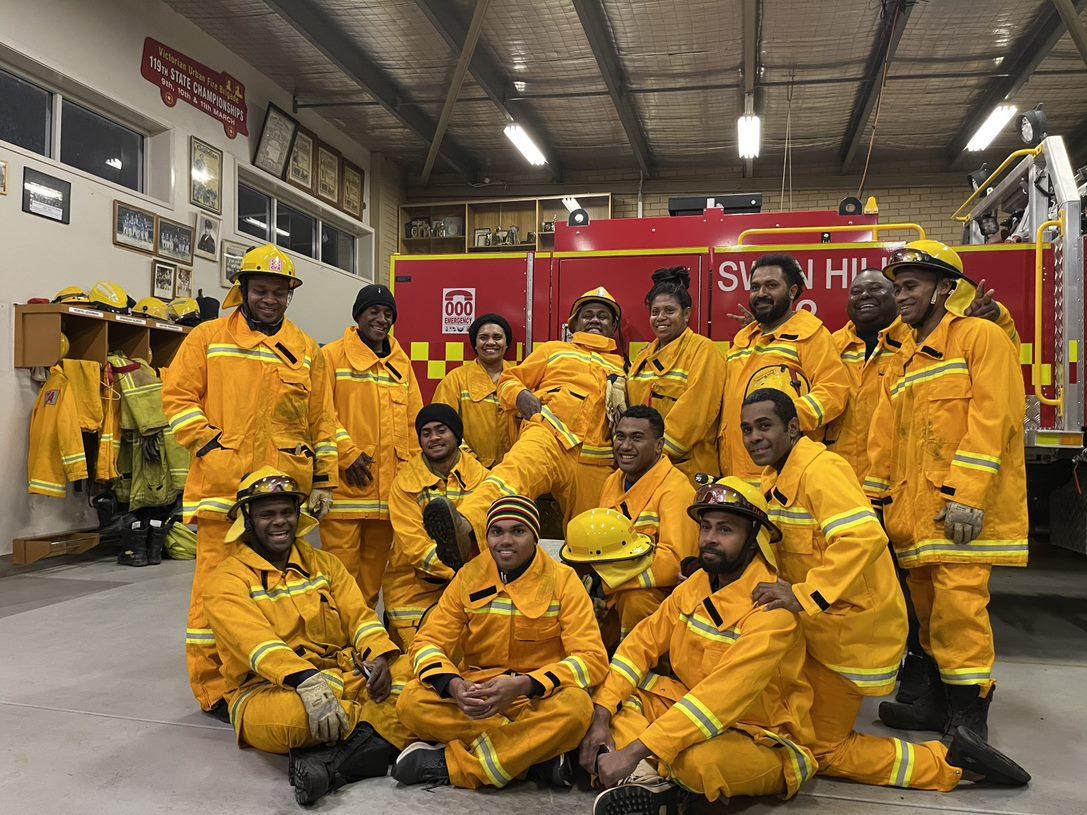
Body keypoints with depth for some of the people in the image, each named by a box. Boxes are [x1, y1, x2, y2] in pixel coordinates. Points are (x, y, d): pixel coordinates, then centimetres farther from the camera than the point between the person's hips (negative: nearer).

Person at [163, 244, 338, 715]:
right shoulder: (208, 338, 6)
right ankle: (212, 685, 9)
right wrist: (210, 446, -8)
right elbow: (178, 396, 2)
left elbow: (321, 421, 13)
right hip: (222, 484, -3)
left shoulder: (306, 350, 13)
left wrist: (323, 480, 10)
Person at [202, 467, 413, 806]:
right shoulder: (227, 579, -1)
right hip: (270, 689, -5)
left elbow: (358, 615, 6)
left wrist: (379, 657, -17)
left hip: (343, 677, 5)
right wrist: (306, 681, -34)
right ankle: (387, 728, -17)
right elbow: (254, 639, -18)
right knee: (288, 716, -41)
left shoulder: (323, 563, 16)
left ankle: (329, 764, -30)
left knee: (408, 668, -19)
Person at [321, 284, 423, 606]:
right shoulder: (333, 356, 0)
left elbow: (413, 419, 17)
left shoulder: (401, 362, 16)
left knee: (376, 560, 13)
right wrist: (347, 453, -14)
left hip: (390, 484, 5)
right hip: (346, 481, -5)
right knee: (341, 561, -5)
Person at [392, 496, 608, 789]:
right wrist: (453, 684, -23)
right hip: (476, 691, 2)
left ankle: (450, 764, -24)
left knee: (576, 706, -35)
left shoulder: (563, 580, -5)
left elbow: (592, 658, -11)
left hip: (539, 698, -2)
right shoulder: (469, 578, 3)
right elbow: (428, 642, 1)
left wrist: (524, 685, -26)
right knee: (411, 702, -25)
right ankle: (536, 754, -22)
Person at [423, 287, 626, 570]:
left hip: (595, 464, 4)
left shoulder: (622, 368, 32)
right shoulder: (555, 350, 27)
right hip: (550, 439, -4)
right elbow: (509, 379, 24)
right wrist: (522, 397, 1)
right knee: (517, 468, -38)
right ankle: (465, 528, -64)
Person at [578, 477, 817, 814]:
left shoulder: (771, 608, -23)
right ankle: (649, 778, -17)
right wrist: (601, 718, -11)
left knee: (699, 758, -39)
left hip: (764, 740, -7)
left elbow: (722, 694, -32)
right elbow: (643, 643, 2)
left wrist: (634, 751, -35)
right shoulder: (696, 584, 1)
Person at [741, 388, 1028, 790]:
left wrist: (804, 594, -42)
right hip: (819, 627, 9)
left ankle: (947, 761, 10)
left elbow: (864, 537, -37)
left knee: (822, 750, 2)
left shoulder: (820, 470, -22)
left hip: (851, 630, -9)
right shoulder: (778, 476, 10)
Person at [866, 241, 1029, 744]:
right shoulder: (905, 358, 21)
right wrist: (875, 499, 18)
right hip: (916, 508, 8)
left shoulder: (980, 336, -2)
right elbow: (885, 435, 22)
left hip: (962, 508, -8)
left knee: (958, 604, -11)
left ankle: (970, 718, -1)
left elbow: (992, 418, -13)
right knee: (929, 605, 12)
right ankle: (940, 702, 23)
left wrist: (967, 495, -20)